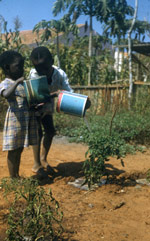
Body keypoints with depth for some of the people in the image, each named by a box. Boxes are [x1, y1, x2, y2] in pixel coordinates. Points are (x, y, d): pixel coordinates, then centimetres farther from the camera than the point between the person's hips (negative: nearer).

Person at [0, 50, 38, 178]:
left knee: (19, 150, 17)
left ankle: (17, 176, 30)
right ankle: (13, 178, 18)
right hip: (16, 120, -7)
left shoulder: (23, 82, 13)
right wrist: (17, 82, -31)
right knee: (13, 151, 4)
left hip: (28, 119, 7)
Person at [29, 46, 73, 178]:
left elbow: (69, 92, -30)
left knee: (50, 131, 6)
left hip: (47, 106, 5)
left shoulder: (60, 74, -26)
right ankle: (37, 165, 5)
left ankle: (43, 160, 25)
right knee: (38, 133, -10)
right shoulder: (33, 74, -34)